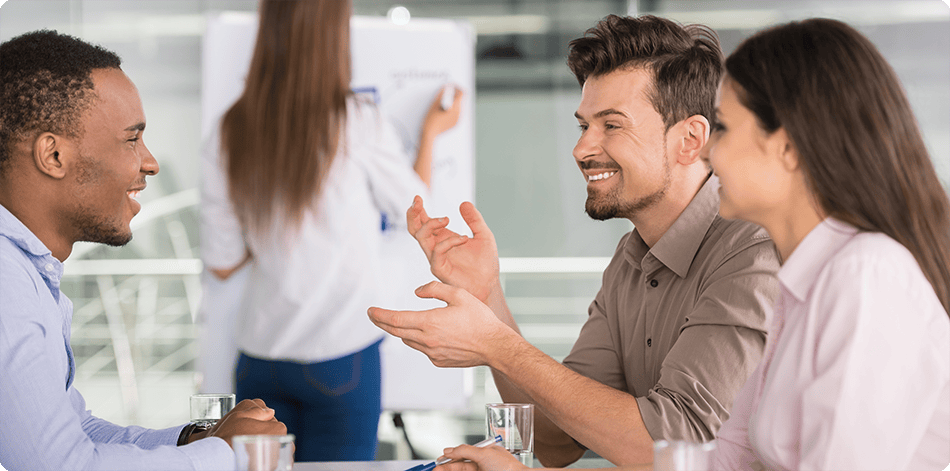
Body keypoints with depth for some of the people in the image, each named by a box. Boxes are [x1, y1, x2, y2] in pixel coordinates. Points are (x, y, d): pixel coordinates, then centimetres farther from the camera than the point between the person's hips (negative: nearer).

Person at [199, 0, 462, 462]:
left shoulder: (231, 136, -1)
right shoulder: (358, 124, -12)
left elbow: (222, 263, 3)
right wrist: (431, 132, 20)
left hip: (259, 356, 4)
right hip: (340, 355, -3)